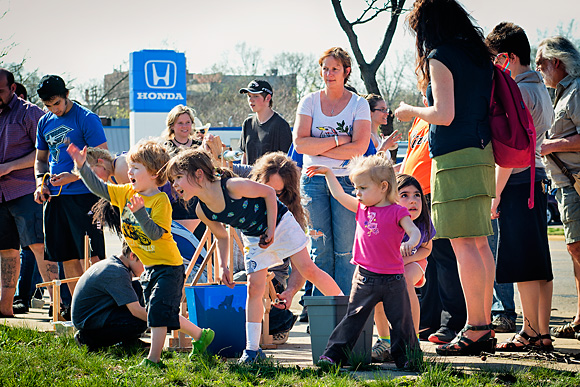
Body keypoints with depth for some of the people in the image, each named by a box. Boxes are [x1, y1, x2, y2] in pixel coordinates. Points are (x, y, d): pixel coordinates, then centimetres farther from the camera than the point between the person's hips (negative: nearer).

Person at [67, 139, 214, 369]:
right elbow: (99, 188, 2)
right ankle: (200, 335, 30)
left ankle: (153, 359, -8)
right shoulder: (126, 193, 3)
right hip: (150, 267, 9)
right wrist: (82, 167, -9)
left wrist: (140, 212, -38)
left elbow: (156, 233, -27)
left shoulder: (160, 201, -19)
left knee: (158, 309, -12)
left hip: (168, 266, -9)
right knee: (164, 315, 15)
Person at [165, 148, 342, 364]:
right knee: (254, 288, -2)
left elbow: (269, 192, -20)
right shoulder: (203, 211, -16)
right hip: (253, 238, 5)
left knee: (307, 270, -6)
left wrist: (271, 230, -20)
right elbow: (221, 236, 3)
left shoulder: (233, 186, -35)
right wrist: (223, 266, -7)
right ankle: (252, 349, 0)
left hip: (279, 223, -5)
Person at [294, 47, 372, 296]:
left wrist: (319, 149, -9)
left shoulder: (359, 105, 3)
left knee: (345, 249, -5)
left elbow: (359, 147, -10)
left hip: (347, 180, -1)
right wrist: (338, 140, -10)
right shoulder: (309, 102, 8)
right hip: (314, 181, 1)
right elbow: (300, 143, -4)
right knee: (320, 248, 0)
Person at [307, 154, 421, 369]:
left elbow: (415, 232, -17)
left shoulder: (397, 212, -7)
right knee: (353, 317, 8)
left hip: (392, 279, -4)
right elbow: (339, 195, 21)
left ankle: (408, 357, 13)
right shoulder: (362, 208, 10)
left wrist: (410, 243, -38)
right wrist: (328, 173, 19)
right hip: (365, 277, 4)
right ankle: (333, 354, 9)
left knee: (401, 321, 3)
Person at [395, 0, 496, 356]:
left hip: (454, 158, -8)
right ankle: (486, 327, 12)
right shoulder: (479, 54, 15)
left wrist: (411, 111, 3)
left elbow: (444, 115, -16)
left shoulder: (440, 57, -9)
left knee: (464, 244, -9)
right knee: (479, 243, 10)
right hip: (481, 152, 8)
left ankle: (475, 330, -11)